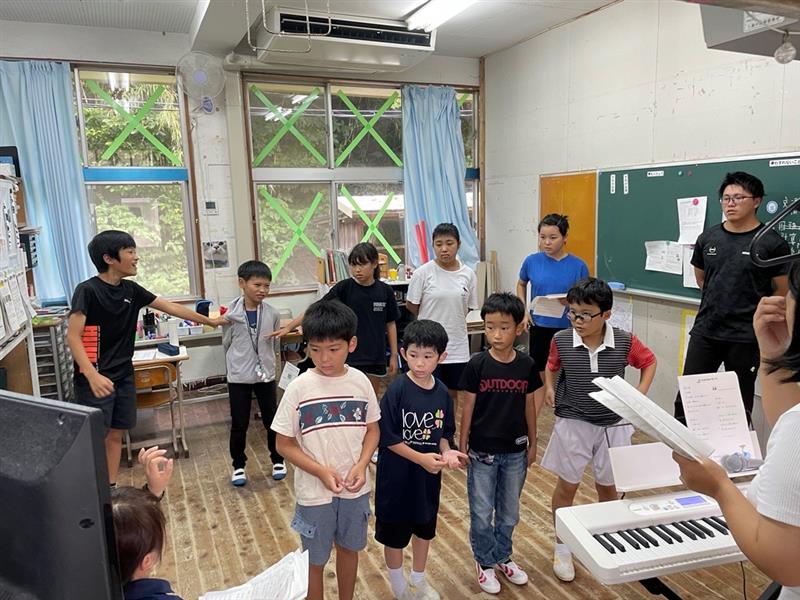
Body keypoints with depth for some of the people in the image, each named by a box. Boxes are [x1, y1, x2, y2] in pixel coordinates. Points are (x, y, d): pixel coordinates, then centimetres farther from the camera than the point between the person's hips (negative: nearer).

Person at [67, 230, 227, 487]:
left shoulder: (131, 290, 6)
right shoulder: (88, 290, -14)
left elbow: (171, 307, 14)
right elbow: (73, 337, -19)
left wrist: (210, 321, 20)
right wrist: (92, 375, -32)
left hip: (123, 375, 7)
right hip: (96, 379, -7)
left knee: (116, 434, 13)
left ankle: (111, 490, 24)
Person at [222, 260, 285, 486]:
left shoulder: (272, 313, -7)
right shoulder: (231, 314, -11)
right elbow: (227, 344, 2)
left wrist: (265, 362, 7)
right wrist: (238, 365, 6)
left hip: (266, 375, 1)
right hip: (239, 377, -1)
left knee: (272, 421, 12)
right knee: (239, 425, 9)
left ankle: (278, 460, 32)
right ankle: (238, 465, 28)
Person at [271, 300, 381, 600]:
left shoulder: (360, 382, -9)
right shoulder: (299, 387, -16)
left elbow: (372, 429, 3)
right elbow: (285, 444, -10)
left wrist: (361, 465, -13)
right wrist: (321, 471, -21)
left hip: (355, 488, 3)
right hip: (314, 492, -3)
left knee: (349, 549, 24)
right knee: (315, 560, 15)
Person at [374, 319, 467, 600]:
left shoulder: (442, 393, -6)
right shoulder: (397, 391, -21)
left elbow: (443, 432, 6)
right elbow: (387, 437, -18)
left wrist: (446, 452, -13)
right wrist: (420, 458, -23)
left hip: (428, 474, 5)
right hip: (397, 474, -4)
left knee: (424, 528, 22)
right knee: (394, 531, 14)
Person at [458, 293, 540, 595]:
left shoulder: (527, 365, -6)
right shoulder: (477, 365, -13)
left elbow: (529, 406, 4)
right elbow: (468, 407, -6)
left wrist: (533, 444, 9)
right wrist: (462, 446, -4)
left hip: (515, 451, 3)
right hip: (482, 452, -2)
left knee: (509, 512, 18)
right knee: (481, 513, 10)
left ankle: (502, 556, 40)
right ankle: (485, 562, 31)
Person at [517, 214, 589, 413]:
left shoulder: (578, 265, -9)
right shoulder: (532, 261, -4)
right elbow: (521, 285, 15)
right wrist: (524, 311, 3)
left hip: (568, 329, -1)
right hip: (540, 327, 1)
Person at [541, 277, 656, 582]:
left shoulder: (625, 341, -13)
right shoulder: (562, 340, -11)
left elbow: (649, 362, 7)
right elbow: (552, 365, 11)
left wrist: (640, 394, -3)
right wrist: (549, 387, -5)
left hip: (612, 424, 0)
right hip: (572, 423, 0)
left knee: (607, 486, 15)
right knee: (567, 485, 8)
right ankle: (562, 546, 27)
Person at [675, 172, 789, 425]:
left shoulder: (772, 243, -7)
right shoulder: (707, 238, 5)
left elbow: (782, 291, -1)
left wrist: (755, 312, 6)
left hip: (746, 337, -3)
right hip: (704, 331, 3)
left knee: (739, 403, 10)